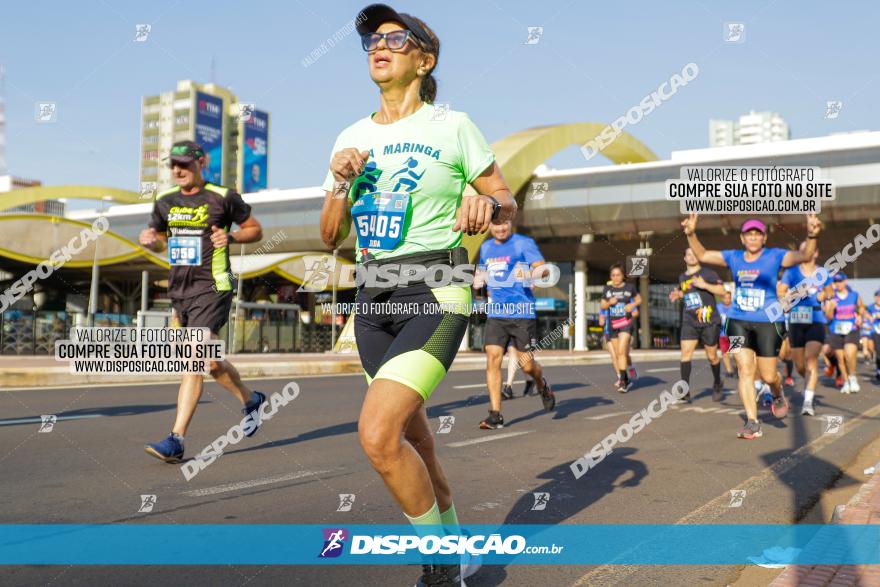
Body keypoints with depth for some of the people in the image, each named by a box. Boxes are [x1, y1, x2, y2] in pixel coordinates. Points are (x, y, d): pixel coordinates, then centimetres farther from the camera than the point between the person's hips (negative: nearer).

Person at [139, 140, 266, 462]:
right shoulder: (164, 200, 11)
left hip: (212, 288, -7)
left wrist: (230, 236, -14)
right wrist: (149, 239, -1)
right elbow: (160, 240, 23)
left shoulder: (223, 197, -4)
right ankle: (251, 400, 37)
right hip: (178, 290, 7)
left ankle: (176, 441, -11)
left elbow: (255, 229, 5)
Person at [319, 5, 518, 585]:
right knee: (411, 437, 14)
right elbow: (330, 237, 14)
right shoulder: (352, 138, 12)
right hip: (373, 297, 6)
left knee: (377, 434, -20)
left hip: (434, 295, -6)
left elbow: (508, 202, 4)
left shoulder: (453, 126, -1)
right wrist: (342, 183, -4)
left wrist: (487, 204, -19)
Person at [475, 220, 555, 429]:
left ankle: (542, 385, 35)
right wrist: (478, 279, 8)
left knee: (527, 365, -1)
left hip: (522, 313, -4)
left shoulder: (523, 243, -2)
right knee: (492, 358, -10)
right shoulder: (485, 247, 15)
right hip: (495, 313, 4)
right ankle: (495, 414, -6)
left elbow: (543, 269, -10)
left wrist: (529, 273, -31)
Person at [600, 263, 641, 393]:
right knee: (617, 354, 9)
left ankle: (622, 381, -18)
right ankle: (625, 379, 24)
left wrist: (632, 305, -6)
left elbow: (639, 299, 14)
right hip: (613, 324, 4)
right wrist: (609, 302, -10)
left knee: (622, 351, -17)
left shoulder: (629, 287, 0)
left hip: (626, 323, -4)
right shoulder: (607, 289, 5)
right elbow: (602, 305, 11)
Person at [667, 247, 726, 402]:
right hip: (689, 322, 4)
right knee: (685, 353, -11)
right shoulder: (682, 277, 14)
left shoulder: (707, 273, -2)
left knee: (712, 356, 7)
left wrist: (704, 285, -19)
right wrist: (678, 295, 10)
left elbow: (722, 291, -9)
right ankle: (685, 392, -12)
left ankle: (717, 385, 32)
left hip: (709, 322, -4)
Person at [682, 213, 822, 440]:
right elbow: (702, 255, 10)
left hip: (768, 322, -3)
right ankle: (752, 423, 0)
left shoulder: (775, 256, -5)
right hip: (738, 321, 3)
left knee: (768, 376, 3)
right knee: (745, 370, -6)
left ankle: (778, 395, 40)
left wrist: (812, 236, -40)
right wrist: (691, 234, -7)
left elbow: (804, 255, -20)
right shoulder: (733, 257, 6)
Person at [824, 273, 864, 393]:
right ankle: (846, 382, 23)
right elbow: (828, 317, -2)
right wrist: (831, 308, -20)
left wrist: (860, 316, 3)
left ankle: (853, 378, 4)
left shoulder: (855, 296, 2)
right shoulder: (831, 298, -1)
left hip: (852, 330, -1)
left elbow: (861, 308, 21)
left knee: (850, 355, -20)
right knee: (840, 358, 5)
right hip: (836, 331, 1)